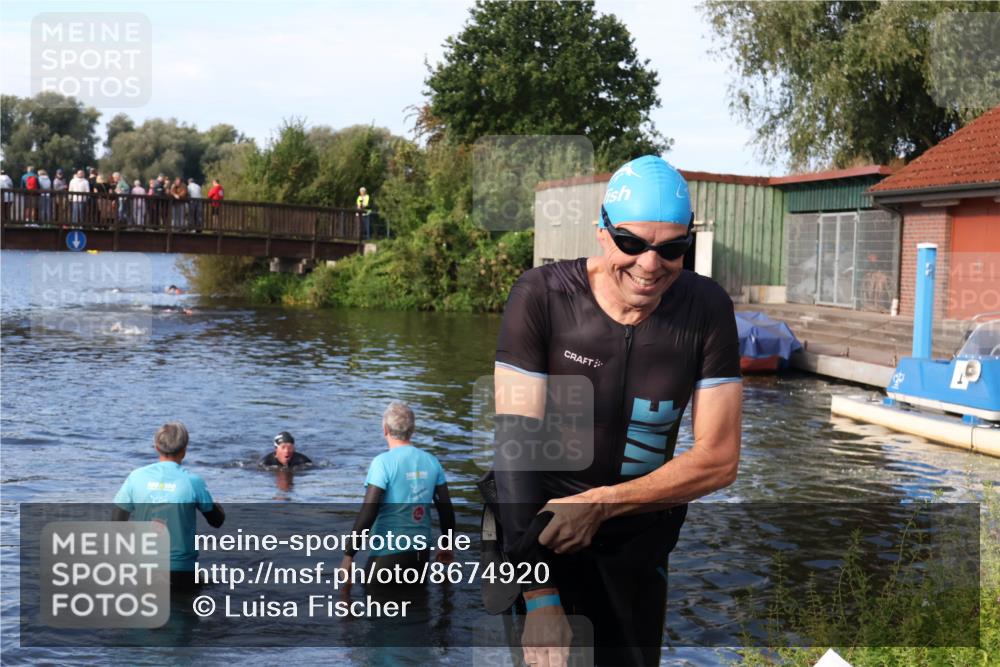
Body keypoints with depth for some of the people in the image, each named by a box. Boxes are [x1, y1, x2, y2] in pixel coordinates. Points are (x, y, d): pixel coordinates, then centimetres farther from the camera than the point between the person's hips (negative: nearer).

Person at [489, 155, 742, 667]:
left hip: (641, 536, 3)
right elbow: (515, 444, -20)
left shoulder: (706, 309, -10)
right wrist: (540, 597, -25)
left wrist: (600, 505, -22)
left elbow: (719, 459, -9)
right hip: (539, 522, -2)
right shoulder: (541, 295, -17)